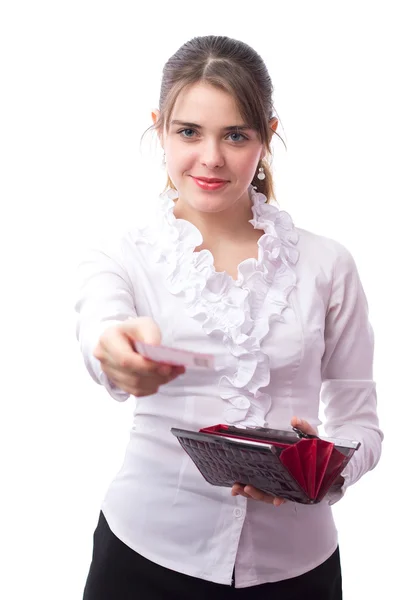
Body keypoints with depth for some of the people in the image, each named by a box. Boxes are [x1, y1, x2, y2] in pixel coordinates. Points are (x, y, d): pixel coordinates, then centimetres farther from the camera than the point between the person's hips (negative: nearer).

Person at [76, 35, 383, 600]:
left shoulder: (327, 265, -1)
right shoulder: (121, 260, -2)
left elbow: (360, 422, 4)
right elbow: (99, 328, -25)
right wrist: (121, 350, -48)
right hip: (148, 552, 0)